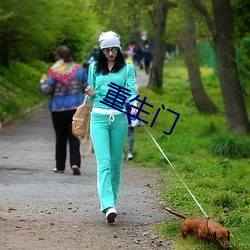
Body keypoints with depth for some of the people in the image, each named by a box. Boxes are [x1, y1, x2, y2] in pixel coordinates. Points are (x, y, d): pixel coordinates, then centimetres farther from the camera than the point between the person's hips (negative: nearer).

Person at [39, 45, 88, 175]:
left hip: (58, 109, -2)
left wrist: (42, 83, 9)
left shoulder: (54, 71, -9)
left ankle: (60, 166, 16)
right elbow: (87, 87, 6)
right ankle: (75, 163, -14)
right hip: (76, 108, 2)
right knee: (74, 137, 3)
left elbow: (47, 90, -12)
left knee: (60, 138, 10)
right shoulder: (78, 69, 2)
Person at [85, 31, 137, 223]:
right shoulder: (94, 68, 11)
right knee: (104, 162, -12)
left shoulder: (127, 68, 6)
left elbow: (132, 90, -5)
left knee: (116, 163, 6)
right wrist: (91, 94, -6)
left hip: (119, 118, 0)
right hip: (99, 117, 0)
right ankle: (108, 206, -23)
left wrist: (133, 105, -25)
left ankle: (112, 199, 22)